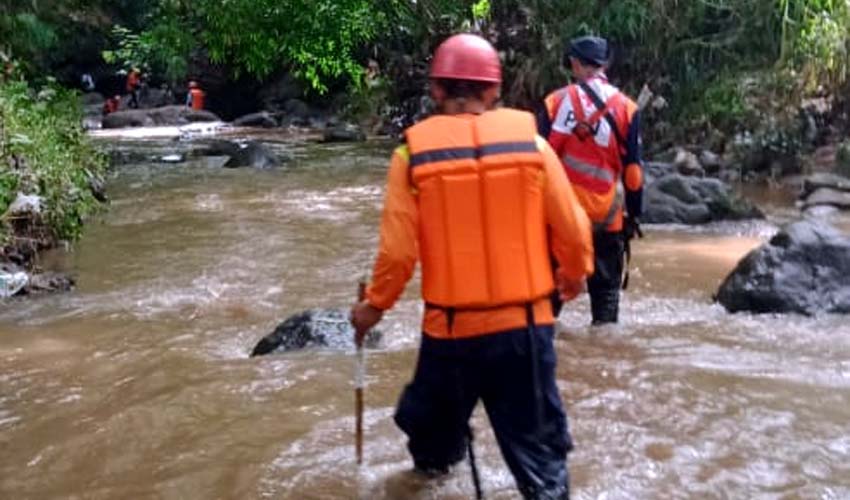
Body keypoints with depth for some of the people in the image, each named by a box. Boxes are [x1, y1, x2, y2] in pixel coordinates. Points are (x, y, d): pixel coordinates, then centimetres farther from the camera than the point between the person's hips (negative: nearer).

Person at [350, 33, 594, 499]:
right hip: (523, 325, 0)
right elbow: (573, 231, 1)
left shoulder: (412, 153, -7)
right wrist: (575, 273, 23)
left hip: (449, 329, 1)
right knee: (536, 445, 10)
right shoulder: (530, 141, -4)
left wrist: (374, 305, 11)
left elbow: (398, 250, -7)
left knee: (435, 424, 26)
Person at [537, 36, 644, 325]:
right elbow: (633, 169, 0)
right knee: (606, 286, 10)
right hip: (607, 215, 0)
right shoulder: (625, 107, -1)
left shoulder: (555, 102, -2)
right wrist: (634, 214, 8)